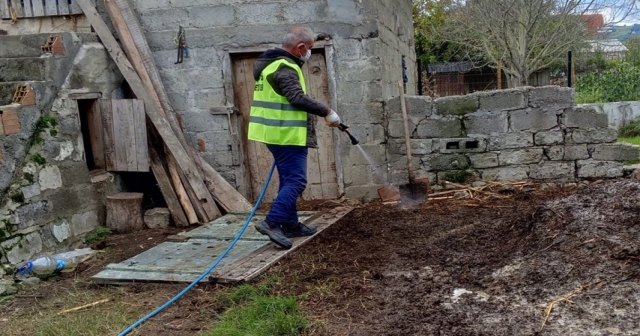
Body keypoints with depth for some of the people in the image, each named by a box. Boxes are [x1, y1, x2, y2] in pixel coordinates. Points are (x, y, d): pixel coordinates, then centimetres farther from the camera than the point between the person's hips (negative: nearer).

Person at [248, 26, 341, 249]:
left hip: (278, 132, 11)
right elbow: (298, 98, -29)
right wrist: (327, 112, -22)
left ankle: (290, 224, 20)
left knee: (289, 180, 15)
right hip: (287, 134, -11)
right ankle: (272, 223, -15)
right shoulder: (285, 68, -17)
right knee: (296, 181, -10)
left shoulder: (272, 63, 17)